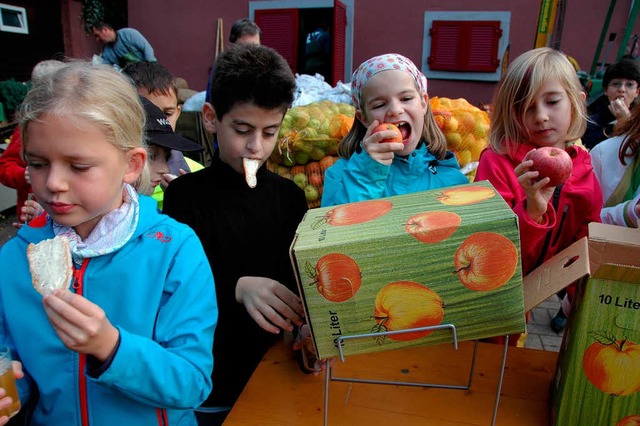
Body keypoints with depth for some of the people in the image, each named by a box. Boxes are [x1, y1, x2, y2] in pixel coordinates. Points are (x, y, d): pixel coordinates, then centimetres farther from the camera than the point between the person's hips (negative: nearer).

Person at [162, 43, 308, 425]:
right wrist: (238, 288, -33)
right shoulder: (185, 195, -10)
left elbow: (300, 282, 1)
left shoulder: (289, 196, 0)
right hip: (210, 384, -2)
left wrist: (307, 328, -18)